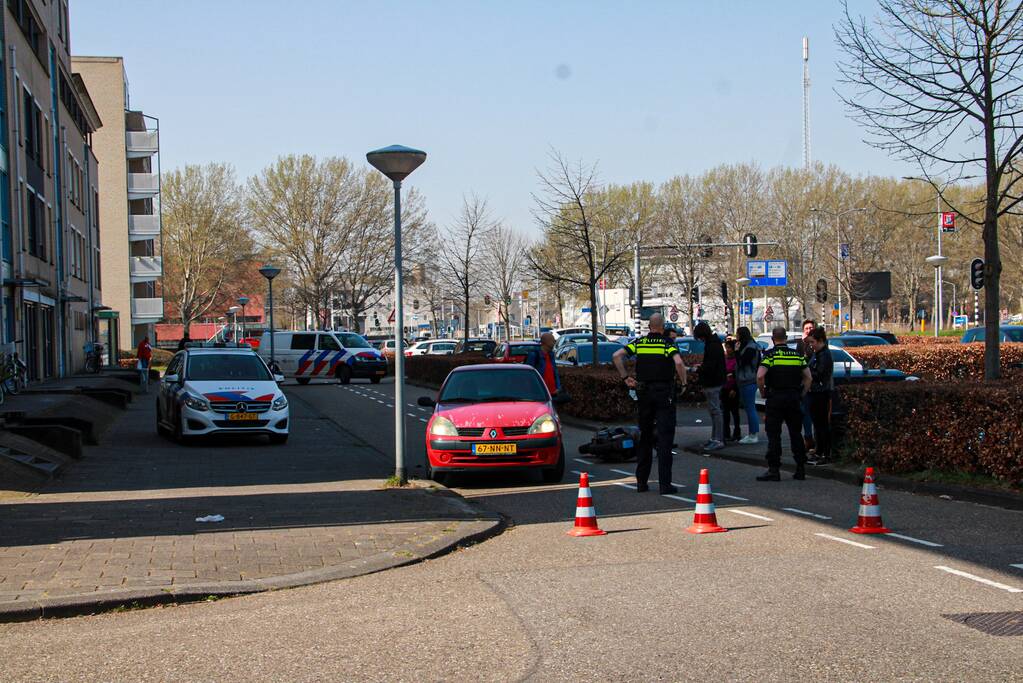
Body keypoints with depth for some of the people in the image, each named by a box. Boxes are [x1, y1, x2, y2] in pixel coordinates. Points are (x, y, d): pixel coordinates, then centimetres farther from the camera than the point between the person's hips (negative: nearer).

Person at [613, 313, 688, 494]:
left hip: (643, 391, 4)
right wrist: (683, 381, -7)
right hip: (664, 392, -4)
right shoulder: (668, 343, -6)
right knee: (665, 437, -2)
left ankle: (641, 482, 16)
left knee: (645, 437, 14)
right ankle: (665, 484, -7)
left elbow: (617, 356, -3)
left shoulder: (639, 342, 5)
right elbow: (678, 362, -22)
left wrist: (625, 377, 2)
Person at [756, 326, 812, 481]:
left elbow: (760, 376, -18)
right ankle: (801, 469, 13)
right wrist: (802, 395, 12)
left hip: (775, 399, -4)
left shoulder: (770, 355, -6)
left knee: (774, 435, -1)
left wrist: (763, 392, -4)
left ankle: (773, 470, -4)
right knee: (796, 434, 12)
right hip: (794, 398, 4)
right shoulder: (797, 355, 7)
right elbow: (808, 377, 5)